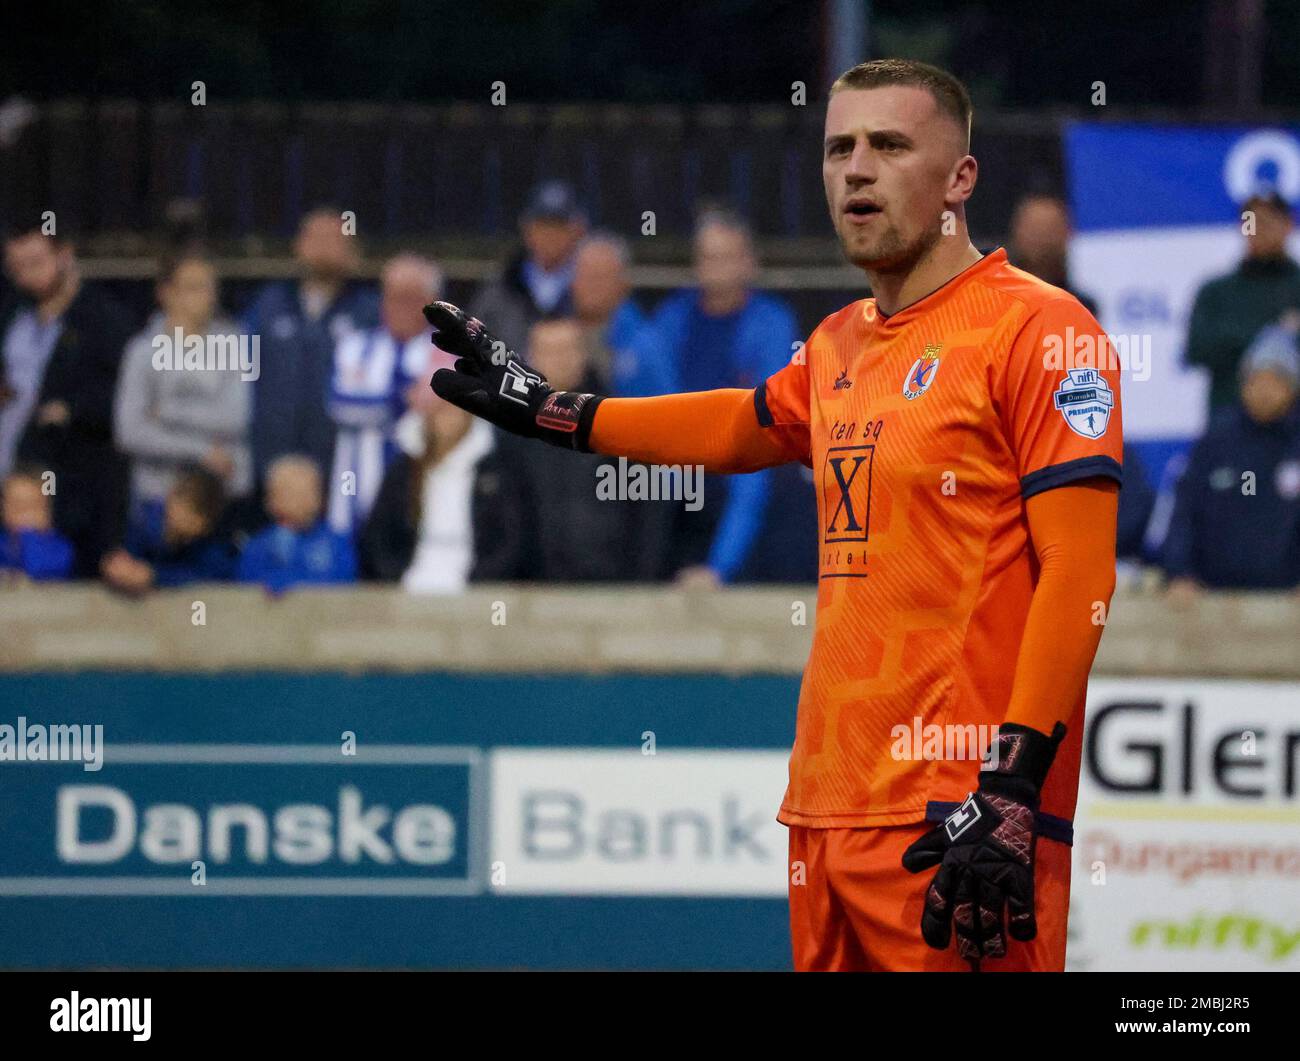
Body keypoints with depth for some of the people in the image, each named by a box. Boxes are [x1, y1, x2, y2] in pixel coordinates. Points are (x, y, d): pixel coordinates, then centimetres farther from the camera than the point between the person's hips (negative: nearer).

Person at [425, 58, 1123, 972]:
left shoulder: (1036, 330, -7)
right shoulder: (840, 347, 17)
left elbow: (1079, 573, -13)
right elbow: (741, 426, 38)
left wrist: (1013, 784, -18)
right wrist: (545, 410, 40)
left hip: (961, 821, -8)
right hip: (831, 805, 8)